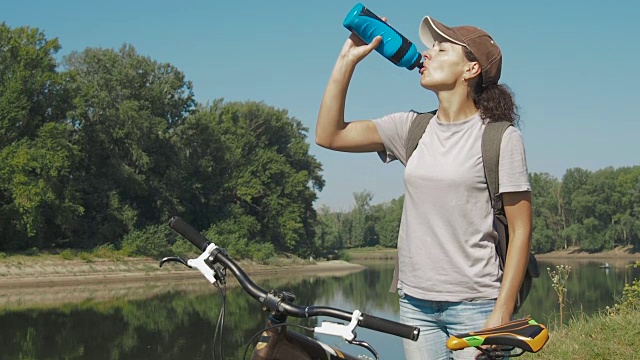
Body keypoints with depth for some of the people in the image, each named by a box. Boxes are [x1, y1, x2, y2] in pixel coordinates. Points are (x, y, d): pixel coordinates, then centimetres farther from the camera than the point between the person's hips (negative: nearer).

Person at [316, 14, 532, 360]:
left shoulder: (500, 137, -6)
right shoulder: (412, 128, 8)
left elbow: (520, 231, -7)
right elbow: (329, 135, 5)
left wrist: (502, 313, -13)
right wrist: (348, 58, 2)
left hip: (474, 305, -4)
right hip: (416, 303, 5)